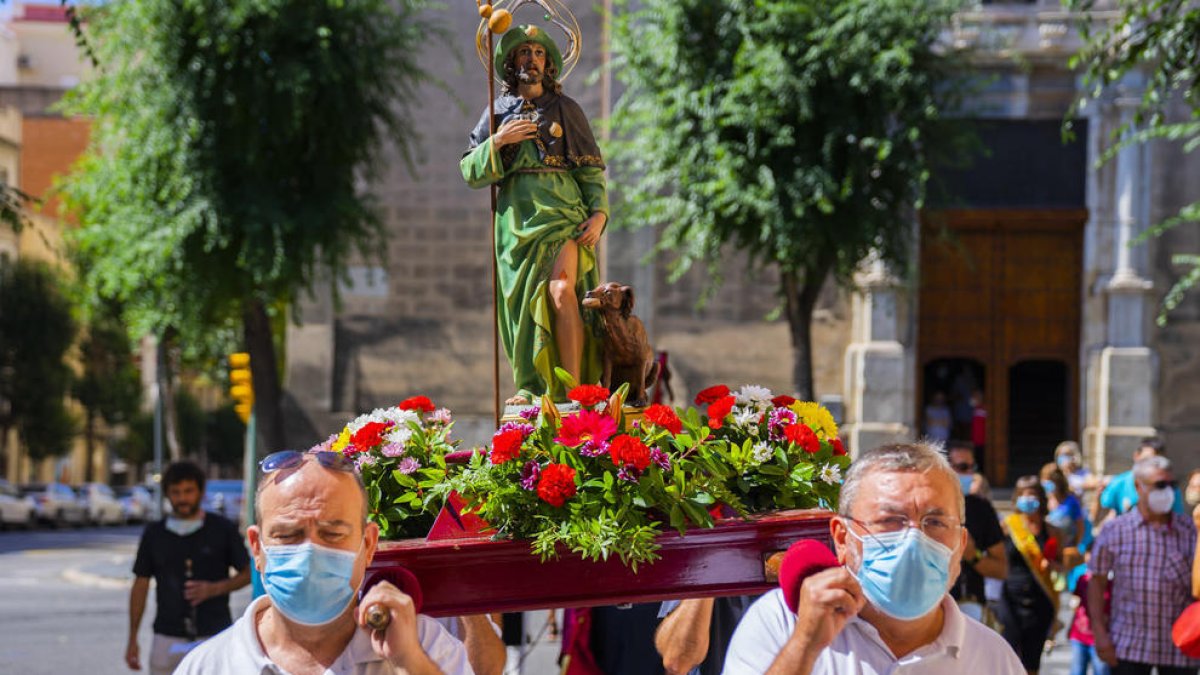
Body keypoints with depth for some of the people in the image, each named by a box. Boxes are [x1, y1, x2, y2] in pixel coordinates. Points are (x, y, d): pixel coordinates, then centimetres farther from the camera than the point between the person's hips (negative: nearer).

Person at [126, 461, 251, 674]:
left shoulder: (223, 530, 2)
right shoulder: (154, 534, 7)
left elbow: (248, 573, 8)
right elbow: (141, 584, 11)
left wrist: (215, 588, -12)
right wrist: (132, 639, 7)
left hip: (213, 634, -2)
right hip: (168, 638, 2)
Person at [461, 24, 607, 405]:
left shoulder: (566, 110, 12)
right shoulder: (497, 113, 15)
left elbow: (592, 169, 9)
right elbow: (471, 173, 10)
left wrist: (599, 213, -6)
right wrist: (498, 142, -6)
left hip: (561, 210, -3)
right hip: (515, 214, 3)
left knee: (561, 290, -21)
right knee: (522, 302, -1)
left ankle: (572, 390, -24)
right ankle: (531, 388, 7)